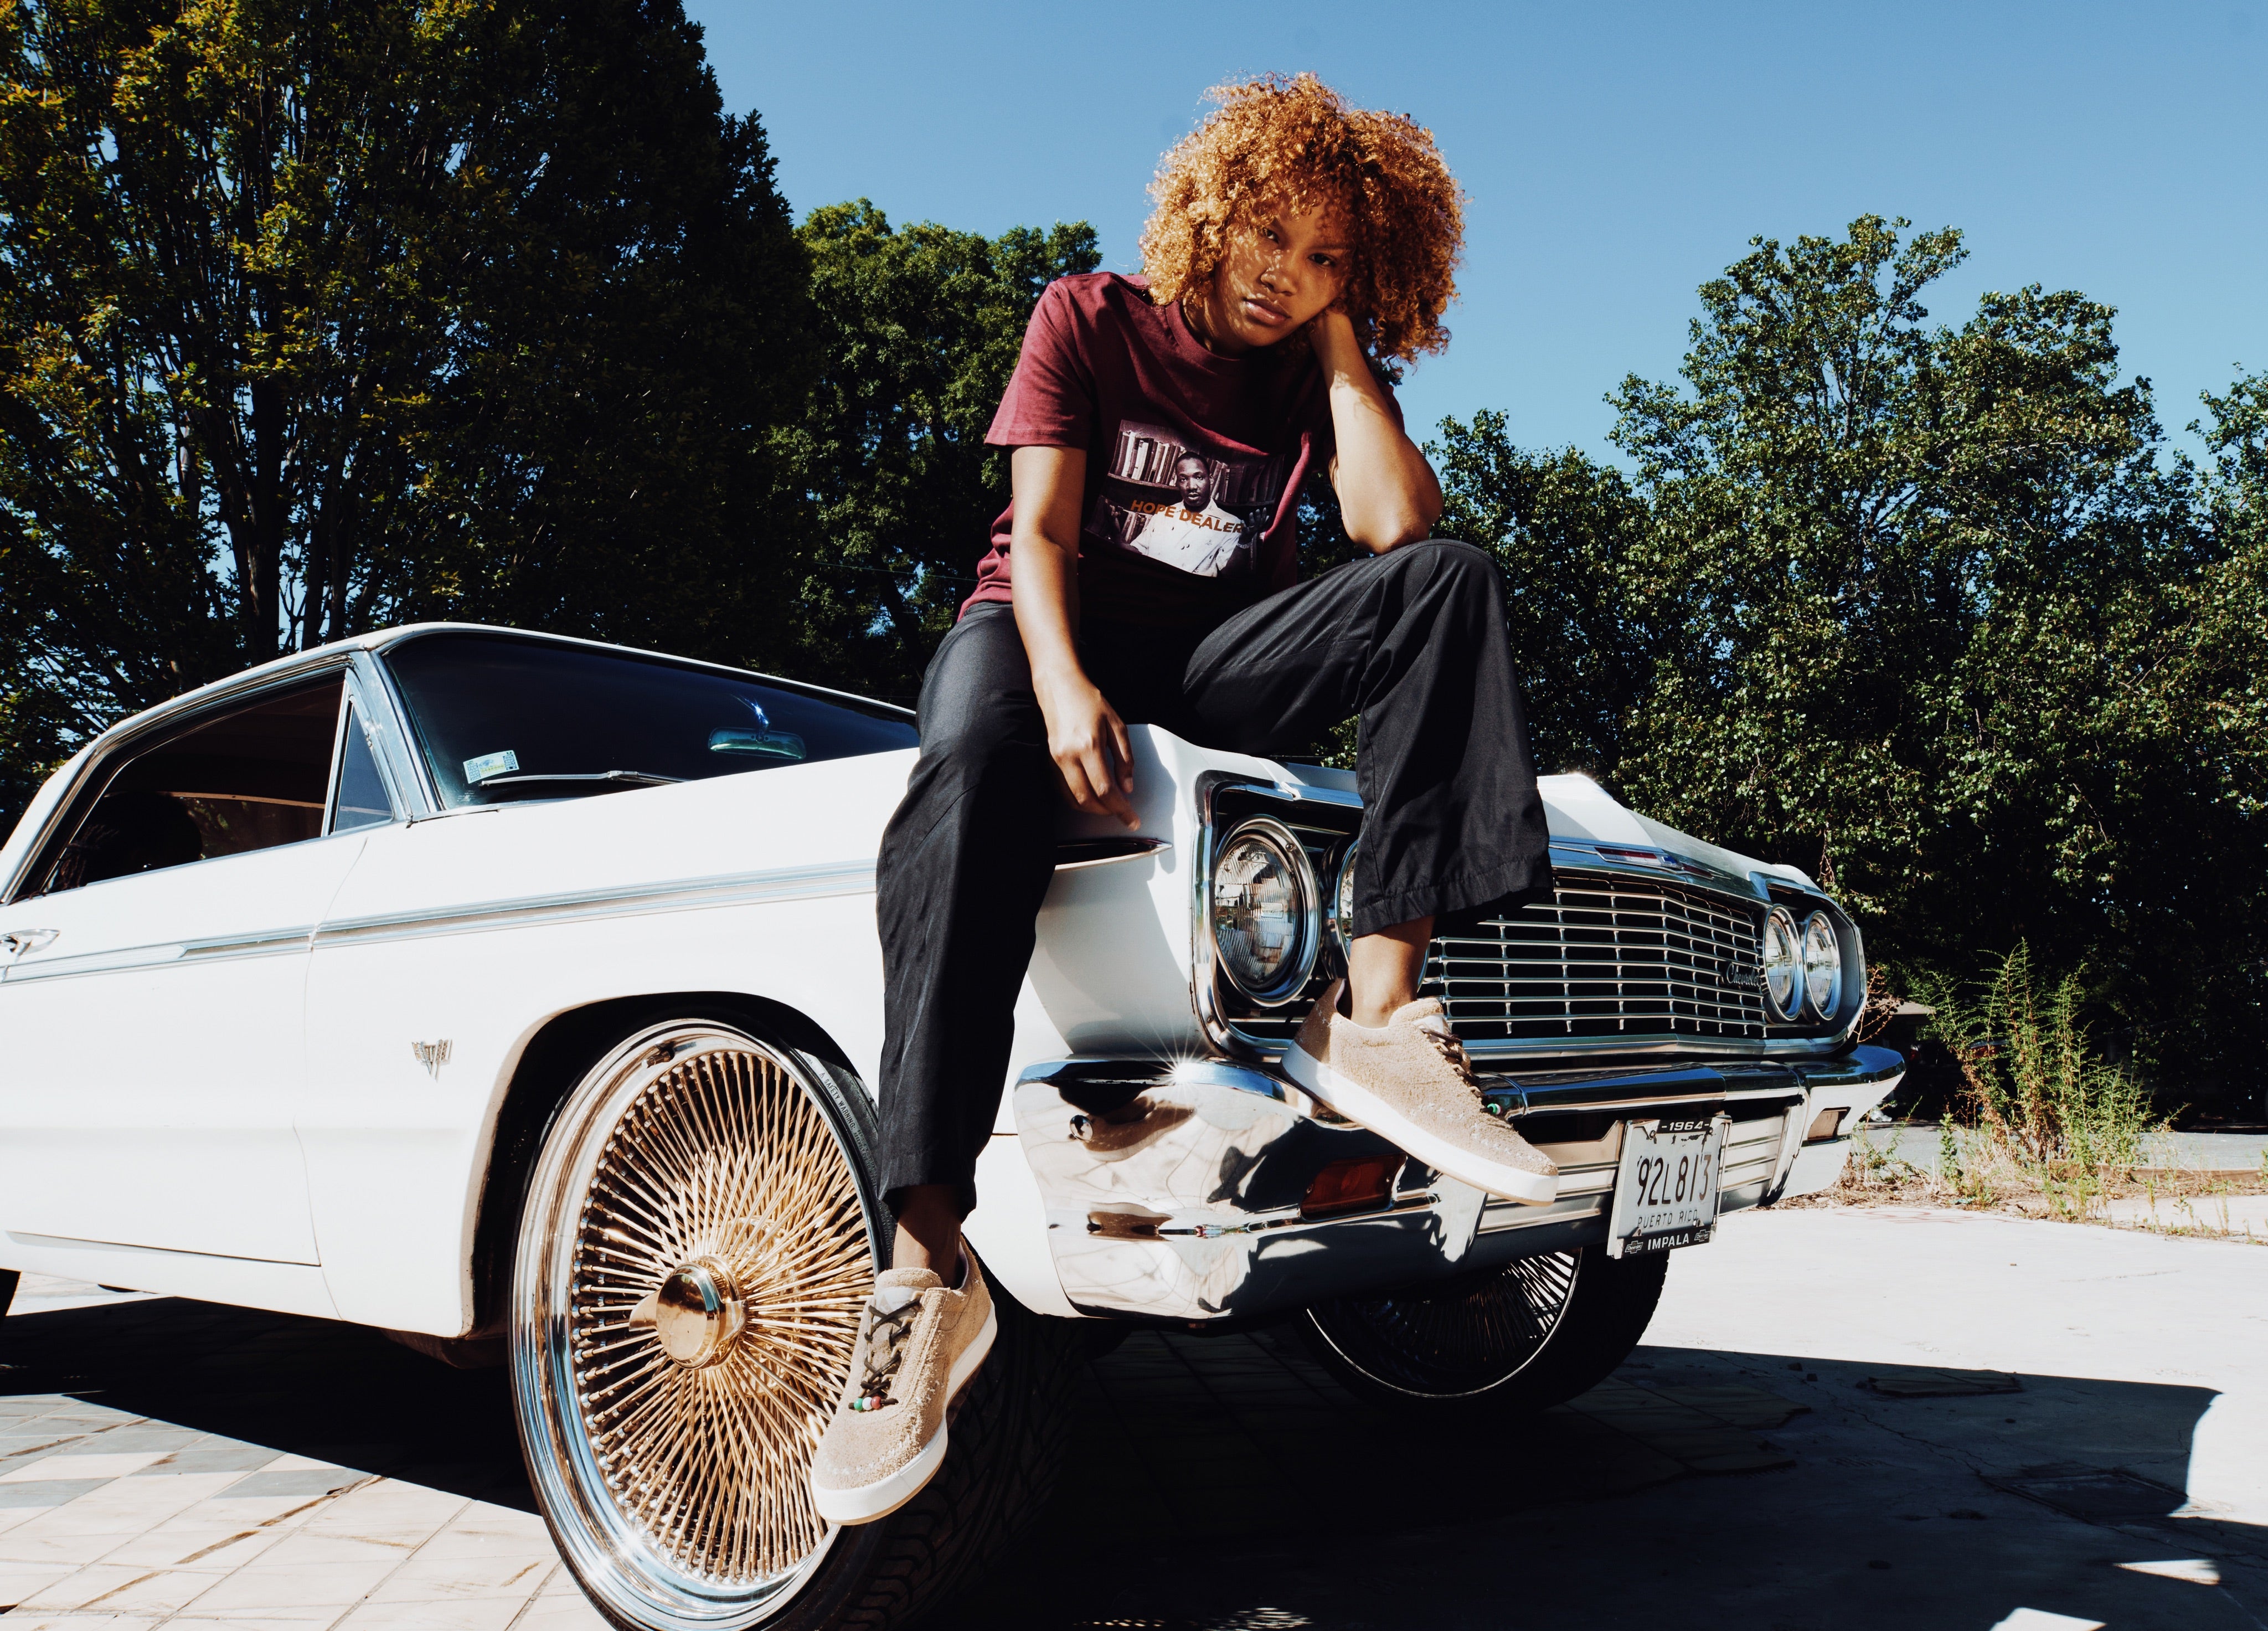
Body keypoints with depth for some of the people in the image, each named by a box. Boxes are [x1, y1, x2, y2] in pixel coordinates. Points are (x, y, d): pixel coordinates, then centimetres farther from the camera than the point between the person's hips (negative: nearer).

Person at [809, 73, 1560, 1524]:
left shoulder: (1324, 379, 11)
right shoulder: (1090, 319, 6)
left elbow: (1400, 524, -10)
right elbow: (1039, 528, -7)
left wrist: (1338, 340, -2)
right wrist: (1063, 683, -26)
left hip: (1217, 669, 3)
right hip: (1048, 638, -2)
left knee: (1451, 580, -23)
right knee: (975, 775, -40)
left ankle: (1377, 1010, -38)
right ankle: (931, 1268, -47)